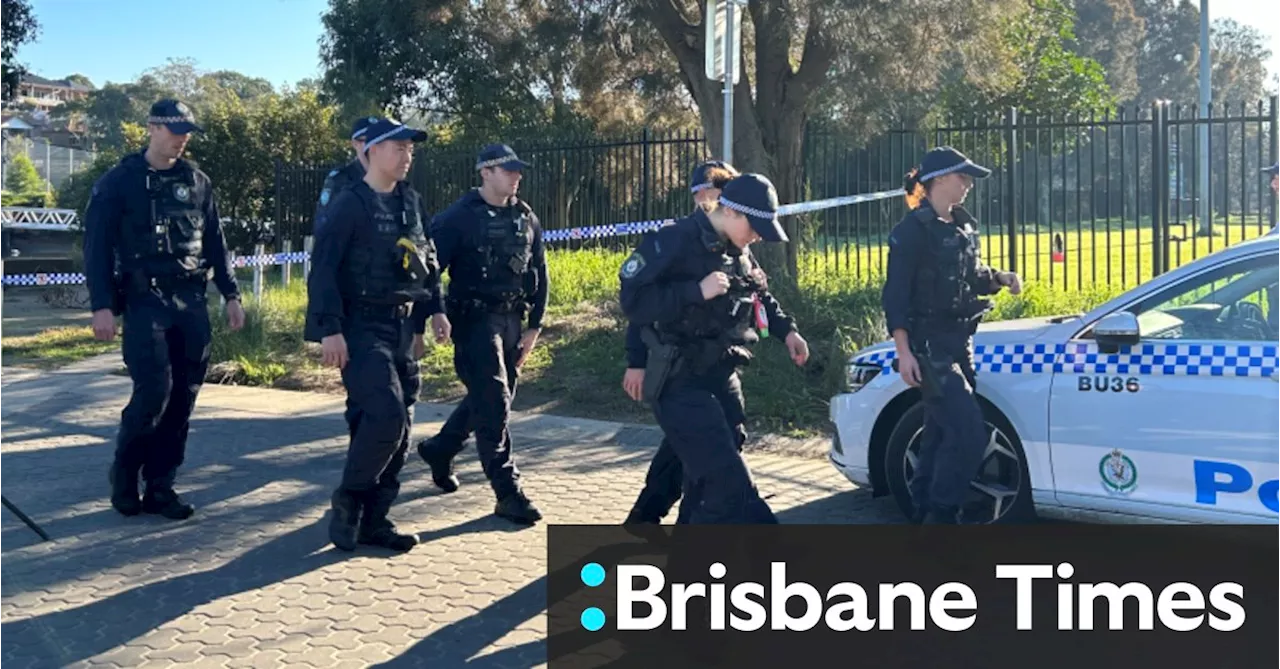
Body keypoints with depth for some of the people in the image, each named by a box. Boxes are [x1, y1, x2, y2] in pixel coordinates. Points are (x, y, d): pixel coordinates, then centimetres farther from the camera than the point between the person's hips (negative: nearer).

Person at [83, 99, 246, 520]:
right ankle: (124, 474, 9)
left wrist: (231, 295, 9)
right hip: (145, 300, -4)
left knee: (183, 396, 2)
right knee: (154, 389, -14)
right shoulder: (118, 182, -1)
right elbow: (98, 248, -4)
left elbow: (216, 244, 15)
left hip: (192, 301, 4)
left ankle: (160, 486, 12)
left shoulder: (197, 182, 11)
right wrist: (102, 306, -12)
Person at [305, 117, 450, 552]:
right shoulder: (349, 205, -9)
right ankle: (348, 501, 2)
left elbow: (428, 263, 21)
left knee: (400, 425, 6)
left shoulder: (412, 203, 12)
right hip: (362, 328, -7)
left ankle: (374, 520, 15)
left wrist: (434, 310, 12)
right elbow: (323, 270, -14)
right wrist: (330, 330, -20)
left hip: (402, 327, 7)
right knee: (384, 415, -19)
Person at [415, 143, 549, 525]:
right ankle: (508, 493, -4)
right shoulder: (459, 218, -8)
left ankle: (439, 450, 39)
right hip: (475, 319, -7)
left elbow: (539, 274, 14)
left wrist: (535, 325, 9)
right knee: (493, 404, -9)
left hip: (511, 321, 7)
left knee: (496, 399, 15)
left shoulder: (525, 218, 9)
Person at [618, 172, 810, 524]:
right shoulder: (674, 242, -15)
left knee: (711, 480, 13)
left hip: (722, 377, 8)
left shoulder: (738, 252, 10)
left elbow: (759, 296, 27)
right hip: (681, 383, -8)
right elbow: (634, 300, -20)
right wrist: (697, 291, -25)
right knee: (729, 481, -13)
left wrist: (786, 330, 11)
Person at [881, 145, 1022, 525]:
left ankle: (925, 514, 20)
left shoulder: (963, 227, 13)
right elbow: (896, 294, -15)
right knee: (968, 431, -14)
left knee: (941, 433, 11)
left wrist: (999, 279, 3)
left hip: (959, 342, 9)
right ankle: (941, 515, -4)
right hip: (928, 345, -8)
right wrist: (904, 351, -21)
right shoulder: (913, 230, -12)